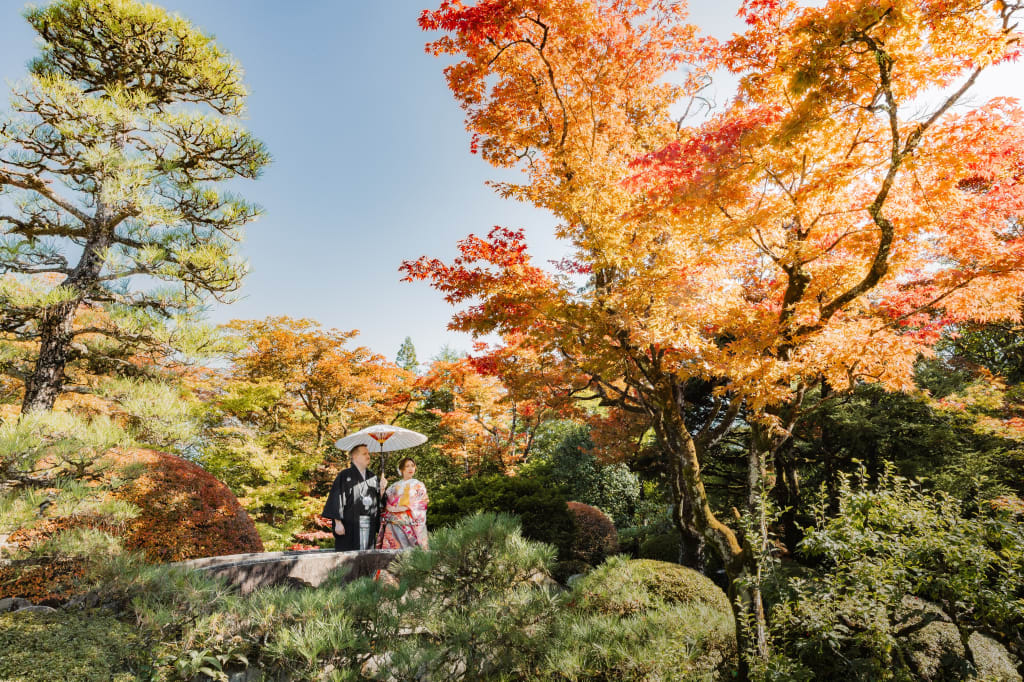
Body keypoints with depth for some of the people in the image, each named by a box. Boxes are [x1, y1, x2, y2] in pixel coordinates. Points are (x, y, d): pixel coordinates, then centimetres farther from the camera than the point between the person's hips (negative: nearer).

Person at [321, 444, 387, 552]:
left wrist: (381, 488, -5)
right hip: (349, 525, -5)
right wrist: (338, 523, -15)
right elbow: (336, 499, -9)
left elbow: (379, 500, 13)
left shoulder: (372, 476, 13)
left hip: (369, 525, 5)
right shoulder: (344, 475, -3)